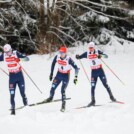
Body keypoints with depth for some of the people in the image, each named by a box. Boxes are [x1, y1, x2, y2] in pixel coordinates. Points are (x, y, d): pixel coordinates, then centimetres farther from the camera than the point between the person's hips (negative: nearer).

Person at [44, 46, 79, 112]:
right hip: (59, 74, 4)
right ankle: (51, 97, 27)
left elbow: (76, 68, -20)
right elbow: (53, 64, 6)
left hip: (66, 76, -4)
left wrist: (76, 77, -25)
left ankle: (63, 105, -1)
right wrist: (51, 74, 9)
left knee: (63, 90, -14)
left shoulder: (69, 59, -25)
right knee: (53, 87, -3)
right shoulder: (57, 57, -13)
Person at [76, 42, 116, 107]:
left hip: (100, 70, -2)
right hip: (93, 71, 2)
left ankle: (111, 97, 16)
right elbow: (80, 57, 2)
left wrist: (101, 55, -42)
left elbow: (106, 56, -21)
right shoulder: (87, 53, -3)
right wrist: (77, 57, -22)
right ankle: (93, 101, 3)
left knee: (105, 84, 1)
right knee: (93, 87, -2)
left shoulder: (98, 52, -11)